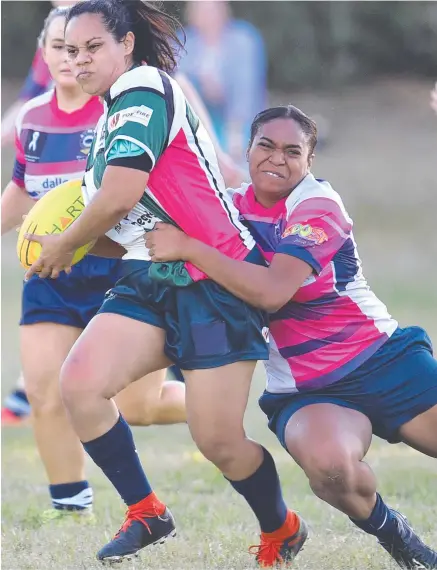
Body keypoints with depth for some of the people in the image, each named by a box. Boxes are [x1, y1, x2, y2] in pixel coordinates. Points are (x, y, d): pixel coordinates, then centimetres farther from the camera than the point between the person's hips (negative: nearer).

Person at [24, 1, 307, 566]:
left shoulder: (143, 89, -12)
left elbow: (119, 197, -21)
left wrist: (64, 247, -4)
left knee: (217, 441, -7)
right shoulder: (110, 118, 17)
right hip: (151, 282, 8)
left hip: (214, 280, -8)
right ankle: (146, 513, -1)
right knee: (78, 382, -16)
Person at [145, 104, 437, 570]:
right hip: (302, 389, 1)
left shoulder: (318, 205, -12)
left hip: (382, 356, -1)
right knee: (328, 465, -31)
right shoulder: (231, 208, 2)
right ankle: (389, 532, -3)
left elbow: (272, 292, -26)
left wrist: (188, 248, -27)